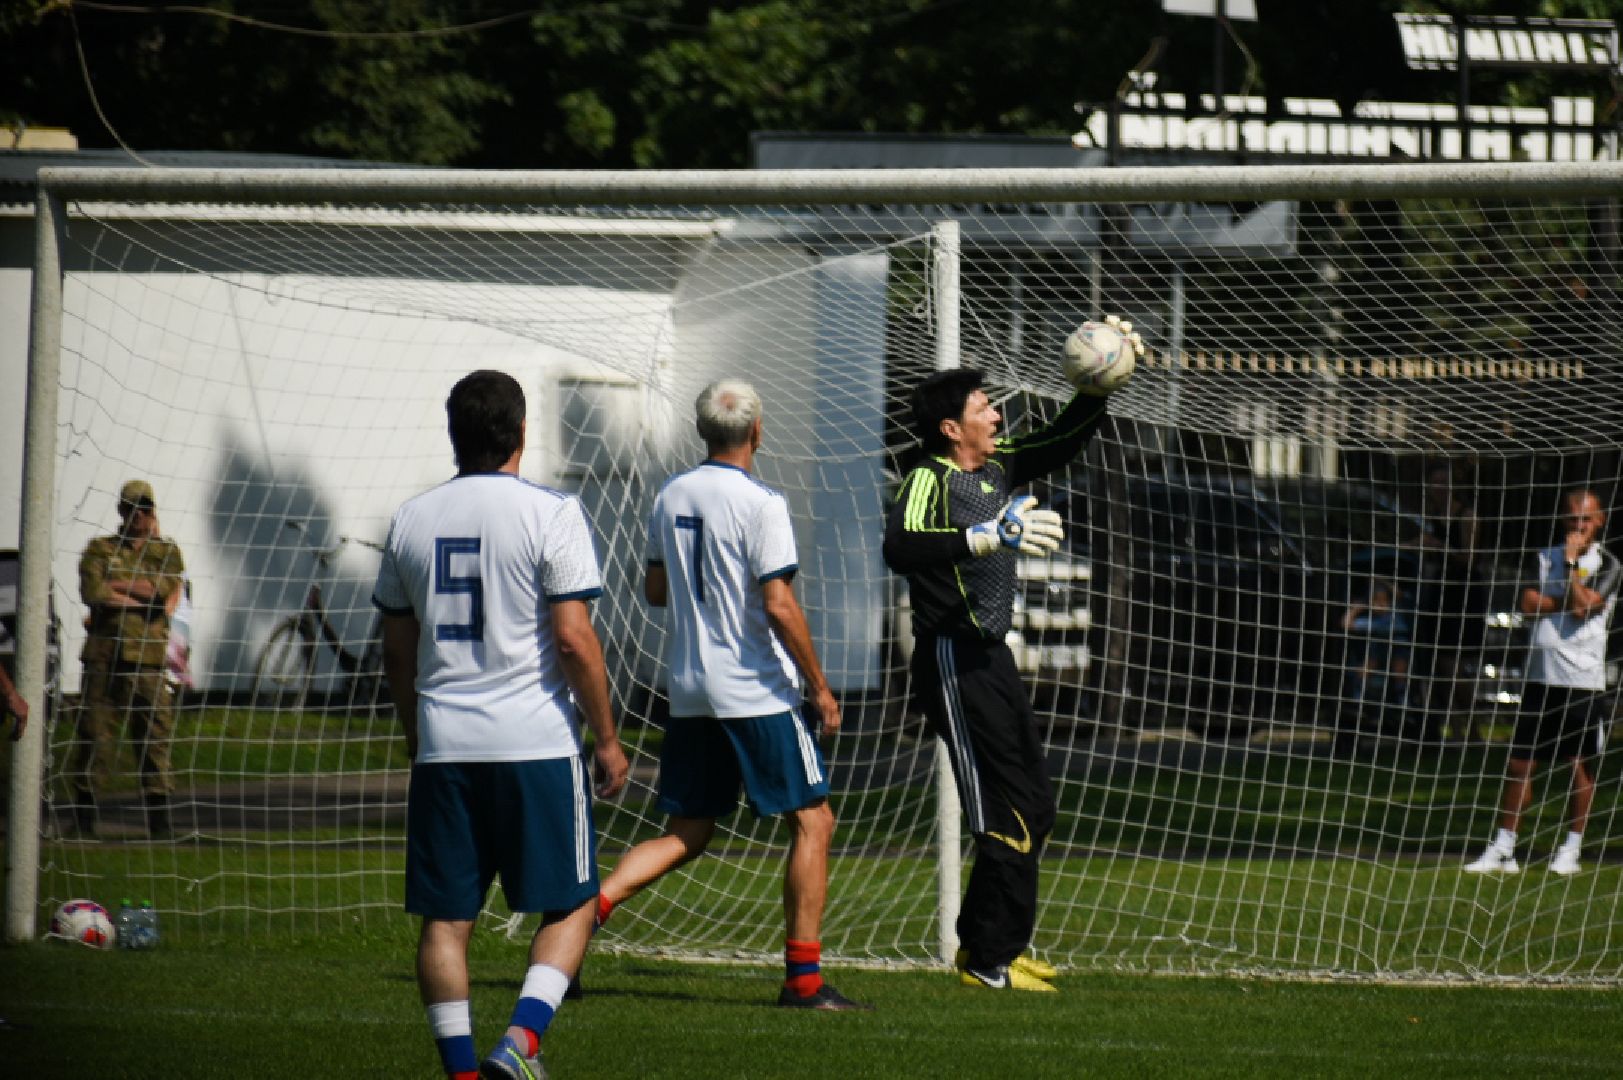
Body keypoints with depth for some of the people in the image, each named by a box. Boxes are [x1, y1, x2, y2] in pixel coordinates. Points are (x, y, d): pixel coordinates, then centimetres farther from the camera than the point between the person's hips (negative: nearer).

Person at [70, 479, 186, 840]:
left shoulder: (168, 552, 14)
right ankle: (83, 820, 3)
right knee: (95, 736, -2)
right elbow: (91, 592, -6)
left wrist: (116, 586, -6)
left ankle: (160, 822, 1)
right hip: (103, 657, 0)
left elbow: (167, 588, -6)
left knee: (155, 738, -3)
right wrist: (147, 600, -5)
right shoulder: (100, 549, 13)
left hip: (148, 660, 0)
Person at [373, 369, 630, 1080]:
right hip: (536, 743, -4)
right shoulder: (550, 513, -7)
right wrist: (607, 739, -2)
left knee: (445, 918, 7)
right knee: (570, 906, 6)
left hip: (442, 748, 4)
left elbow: (397, 652, 14)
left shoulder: (411, 519, 8)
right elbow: (573, 639, -11)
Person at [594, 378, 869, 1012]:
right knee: (812, 821, 4)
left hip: (689, 693, 7)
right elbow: (780, 607, -16)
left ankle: (590, 904, -6)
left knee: (686, 835, 13)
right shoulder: (758, 503, -13)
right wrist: (820, 689, -9)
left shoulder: (671, 497, 7)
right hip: (758, 692, -7)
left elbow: (655, 590, 17)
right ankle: (802, 977, 1)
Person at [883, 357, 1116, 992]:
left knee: (1034, 805, 14)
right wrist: (987, 536, -44)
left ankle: (987, 945, 24)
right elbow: (900, 547, -35)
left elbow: (1062, 442, 25)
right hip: (953, 661, -10)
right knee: (1011, 816, -10)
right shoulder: (929, 480, -15)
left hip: (992, 657, 10)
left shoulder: (998, 467, 11)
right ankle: (989, 961, -1)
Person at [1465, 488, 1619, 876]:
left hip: (1583, 680, -4)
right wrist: (1568, 603, -10)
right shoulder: (1544, 558, 12)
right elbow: (1528, 604, -1)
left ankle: (1572, 849, 10)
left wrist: (1571, 563, -11)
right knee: (1519, 763, 3)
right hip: (1542, 676, 4)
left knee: (1580, 764, 1)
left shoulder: (1607, 565, -1)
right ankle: (1503, 849, 8)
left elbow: (1584, 605, -15)